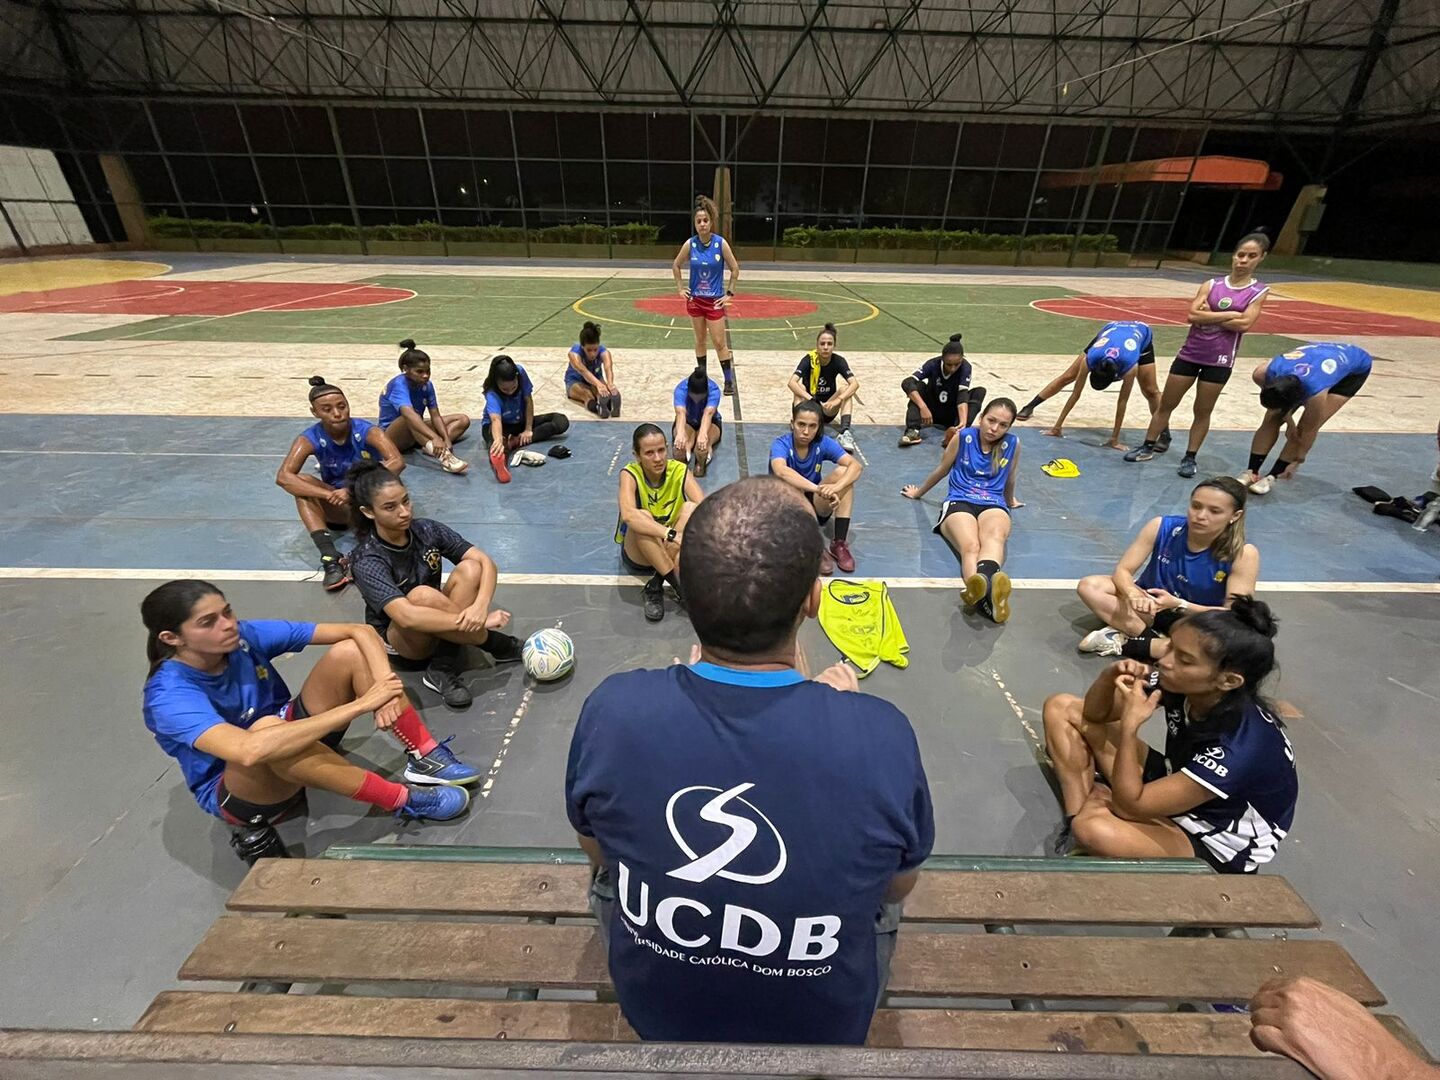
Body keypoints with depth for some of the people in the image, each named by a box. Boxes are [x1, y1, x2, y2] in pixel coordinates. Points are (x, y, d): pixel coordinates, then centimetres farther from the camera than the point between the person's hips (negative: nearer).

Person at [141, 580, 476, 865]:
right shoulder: (170, 697, -28)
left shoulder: (246, 635, -15)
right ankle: (404, 799, -31)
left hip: (298, 739, 5)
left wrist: (383, 685, -36)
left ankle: (425, 758, -19)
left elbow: (360, 632, -18)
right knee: (266, 730, -42)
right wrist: (361, 705, -48)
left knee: (350, 652, -19)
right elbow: (249, 750, -48)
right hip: (234, 793, -5)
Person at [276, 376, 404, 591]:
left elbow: (398, 462, -35)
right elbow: (283, 477, -27)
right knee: (302, 482, -24)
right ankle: (330, 557, -37)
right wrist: (329, 495, -42)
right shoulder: (309, 439, -13)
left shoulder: (368, 431, -18)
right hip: (340, 508, 2)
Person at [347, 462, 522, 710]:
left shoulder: (426, 529, -13)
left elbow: (485, 562, -18)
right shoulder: (367, 561, -26)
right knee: (423, 595, -37)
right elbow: (406, 617, -39)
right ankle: (497, 645, -20)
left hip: (438, 630, 5)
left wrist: (480, 607, -38)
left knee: (469, 569, -24)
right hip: (397, 637, -4)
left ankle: (444, 669, -25)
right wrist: (479, 623, -40)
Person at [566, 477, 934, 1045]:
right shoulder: (881, 735, -35)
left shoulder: (612, 710, -32)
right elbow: (898, 885, -11)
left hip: (654, 1013, 1)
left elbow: (601, 853, -8)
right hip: (824, 1026, 1)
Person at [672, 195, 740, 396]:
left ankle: (729, 380, 4)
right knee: (700, 340, 11)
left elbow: (735, 269, -1)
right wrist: (680, 288, 6)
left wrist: (729, 293, -3)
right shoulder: (690, 244, -4)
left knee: (720, 342, -4)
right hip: (695, 299, 2)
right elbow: (676, 265, 11)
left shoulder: (721, 243, -10)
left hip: (715, 300, -2)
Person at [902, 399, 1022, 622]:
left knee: (995, 537, -40)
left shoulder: (1012, 444, 8)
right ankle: (985, 597, -70)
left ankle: (984, 579, -74)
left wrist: (1010, 501, 43)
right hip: (959, 502, -1)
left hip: (993, 505, 1)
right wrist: (918, 492, 32)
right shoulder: (963, 437, 5)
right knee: (970, 546, -37)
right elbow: (941, 470, 20)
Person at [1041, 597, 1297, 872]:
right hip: (1174, 786, 7)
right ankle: (1076, 822, -5)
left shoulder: (1240, 746, -35)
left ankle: (1082, 819, -2)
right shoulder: (1181, 684, -18)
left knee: (1095, 829, -39)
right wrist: (1110, 675, -26)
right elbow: (1093, 713, -5)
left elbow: (1131, 804, -31)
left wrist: (1129, 725, -30)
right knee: (1062, 708, -3)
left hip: (1215, 845, -6)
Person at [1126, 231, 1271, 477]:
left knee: (1203, 411, 5)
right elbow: (1192, 315, -11)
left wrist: (1208, 316, -11)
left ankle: (1190, 458, 15)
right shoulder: (1211, 285, 3)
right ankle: (1148, 447, 18)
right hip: (1190, 353, 2)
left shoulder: (1258, 292, 0)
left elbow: (1244, 324, -14)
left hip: (1220, 360, -1)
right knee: (1166, 404, 5)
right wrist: (1229, 314, -14)